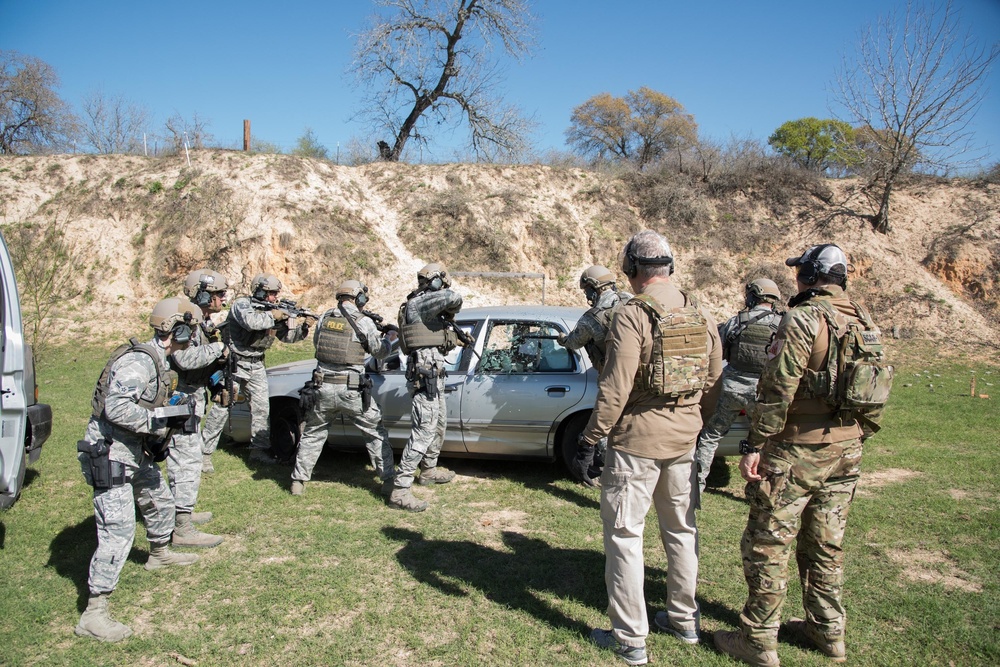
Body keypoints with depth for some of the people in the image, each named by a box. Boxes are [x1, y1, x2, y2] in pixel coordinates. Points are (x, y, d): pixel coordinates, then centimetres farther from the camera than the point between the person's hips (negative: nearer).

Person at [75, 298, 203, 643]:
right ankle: (93, 614, -6)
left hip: (135, 452, 11)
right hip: (110, 454, -11)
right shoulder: (139, 361, -22)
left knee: (160, 501, 27)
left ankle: (160, 554, 53)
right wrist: (160, 419, -26)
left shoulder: (157, 362, 10)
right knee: (118, 531, -12)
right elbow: (117, 408, -31)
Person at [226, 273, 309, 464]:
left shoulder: (273, 310, 5)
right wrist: (272, 316, -24)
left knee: (262, 408, 4)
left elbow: (287, 336, 6)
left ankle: (259, 449, 12)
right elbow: (250, 321, -36)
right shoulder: (242, 304, -14)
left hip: (255, 366, 6)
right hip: (235, 363, -6)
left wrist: (302, 329, -12)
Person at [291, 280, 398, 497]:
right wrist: (389, 339, 21)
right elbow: (379, 352, 2)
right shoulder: (364, 321, -6)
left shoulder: (325, 317, 5)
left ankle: (298, 481, 22)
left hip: (323, 388, 3)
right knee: (376, 432, 11)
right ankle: (388, 480, 12)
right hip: (351, 390, -3)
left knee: (313, 433, 20)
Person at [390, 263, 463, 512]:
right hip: (426, 375, -11)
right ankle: (400, 492, -15)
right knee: (423, 432, -14)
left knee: (439, 426, 25)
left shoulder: (425, 307, 18)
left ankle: (429, 471, 45)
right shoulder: (418, 303, -12)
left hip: (434, 374, 11)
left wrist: (456, 336, 12)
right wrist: (450, 314, -6)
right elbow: (453, 297, -25)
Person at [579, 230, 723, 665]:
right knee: (681, 529, 20)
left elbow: (615, 389, -20)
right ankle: (684, 620, 34)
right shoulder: (700, 316, 5)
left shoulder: (632, 316, -16)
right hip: (684, 439, 7)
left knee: (624, 535, 4)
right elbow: (713, 383, 10)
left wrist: (589, 441, -13)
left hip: (637, 440, -7)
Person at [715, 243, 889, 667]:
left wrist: (754, 445, -17)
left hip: (798, 451, -8)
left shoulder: (804, 318, -16)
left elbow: (777, 390, -21)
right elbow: (874, 387, 14)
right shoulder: (863, 321, 9)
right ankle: (828, 631, 31)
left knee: (767, 545, 2)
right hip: (846, 451, 8)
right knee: (826, 545, 19)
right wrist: (855, 439, 22)